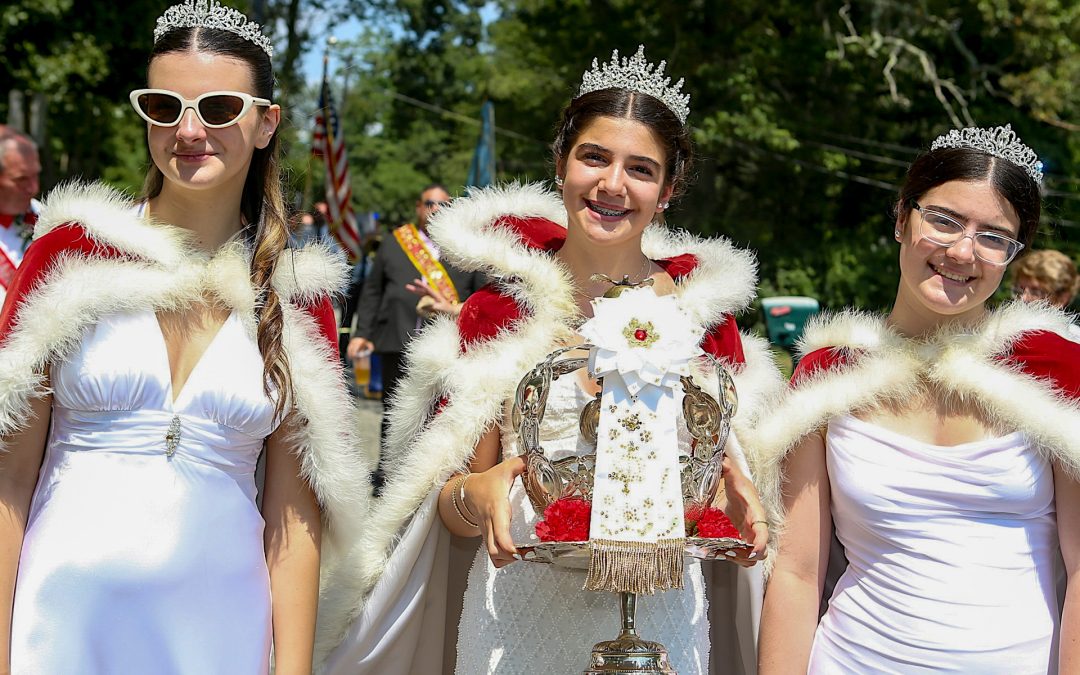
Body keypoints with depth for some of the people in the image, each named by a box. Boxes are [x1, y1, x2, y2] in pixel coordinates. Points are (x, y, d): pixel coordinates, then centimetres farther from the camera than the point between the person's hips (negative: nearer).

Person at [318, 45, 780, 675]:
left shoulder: (702, 309, -1)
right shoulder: (498, 310, -4)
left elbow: (727, 467, 9)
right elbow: (450, 511, 0)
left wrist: (737, 499, -13)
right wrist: (477, 495, -22)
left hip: (661, 618, 1)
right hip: (520, 617, -1)